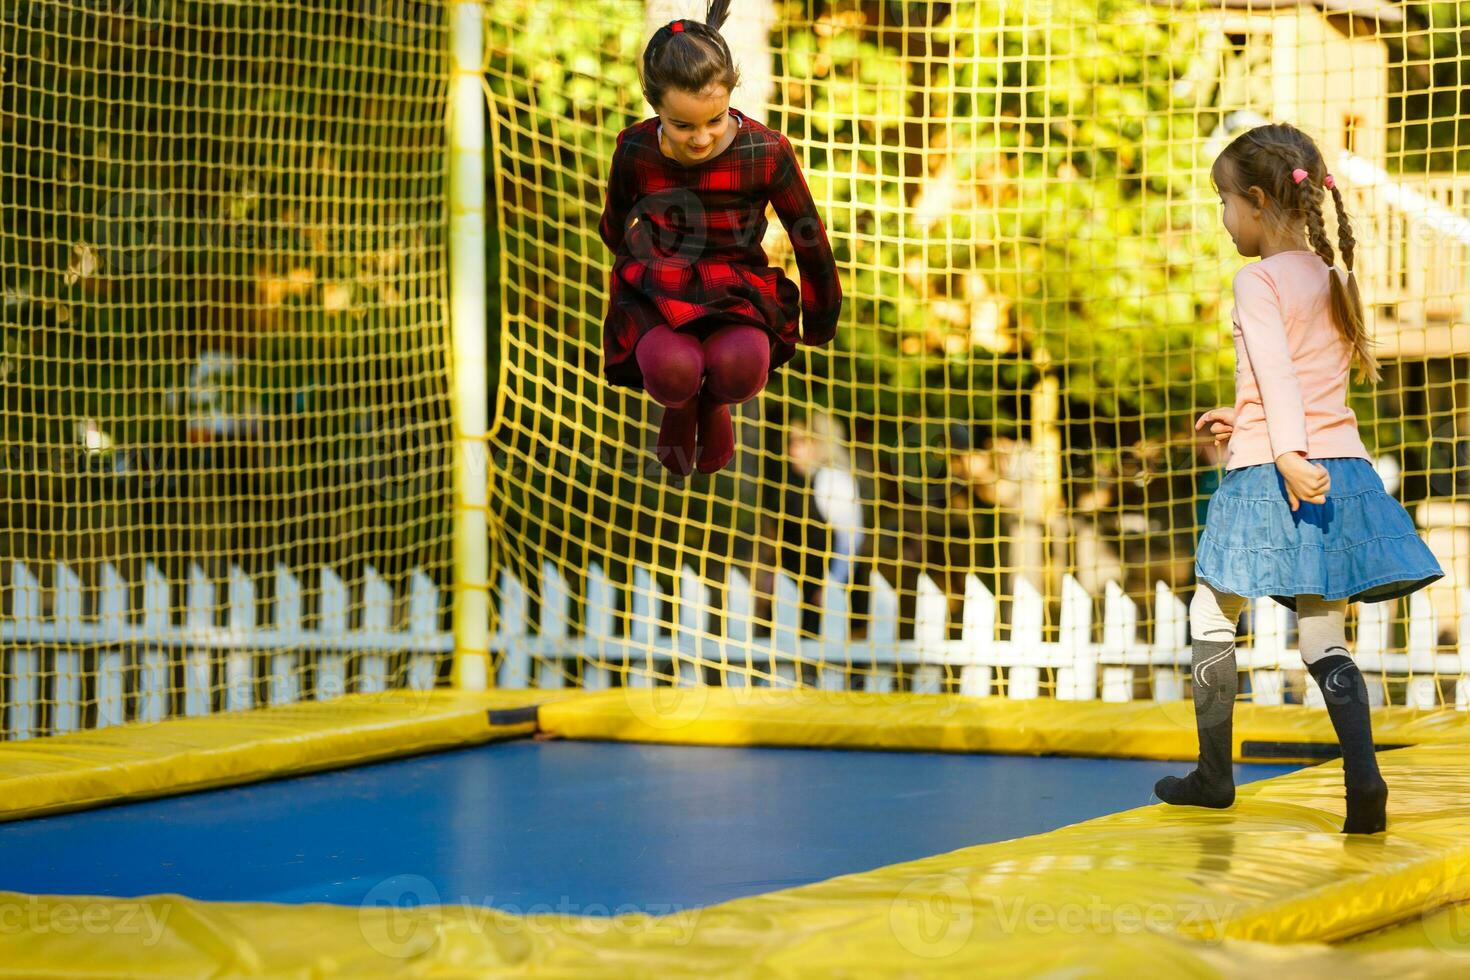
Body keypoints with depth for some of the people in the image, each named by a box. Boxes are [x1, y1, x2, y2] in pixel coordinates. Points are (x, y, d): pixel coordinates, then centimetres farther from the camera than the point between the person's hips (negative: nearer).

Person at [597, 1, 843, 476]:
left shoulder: (767, 152, -12)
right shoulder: (635, 152, -9)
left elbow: (810, 240, 4)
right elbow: (615, 228, 15)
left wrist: (820, 320, 16)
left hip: (737, 289, 0)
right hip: (656, 289, 0)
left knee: (740, 366, -36)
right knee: (671, 367, -35)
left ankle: (716, 401, 7)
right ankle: (680, 405, 8)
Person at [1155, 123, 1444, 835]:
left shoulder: (1258, 280, -8)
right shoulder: (1333, 277, 14)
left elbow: (1276, 371, -22)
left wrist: (1288, 454, -32)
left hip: (1270, 474, -6)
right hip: (1342, 462, 6)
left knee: (1212, 615, 11)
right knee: (1323, 640, 6)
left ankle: (1214, 774, 15)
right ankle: (1363, 779, -11)